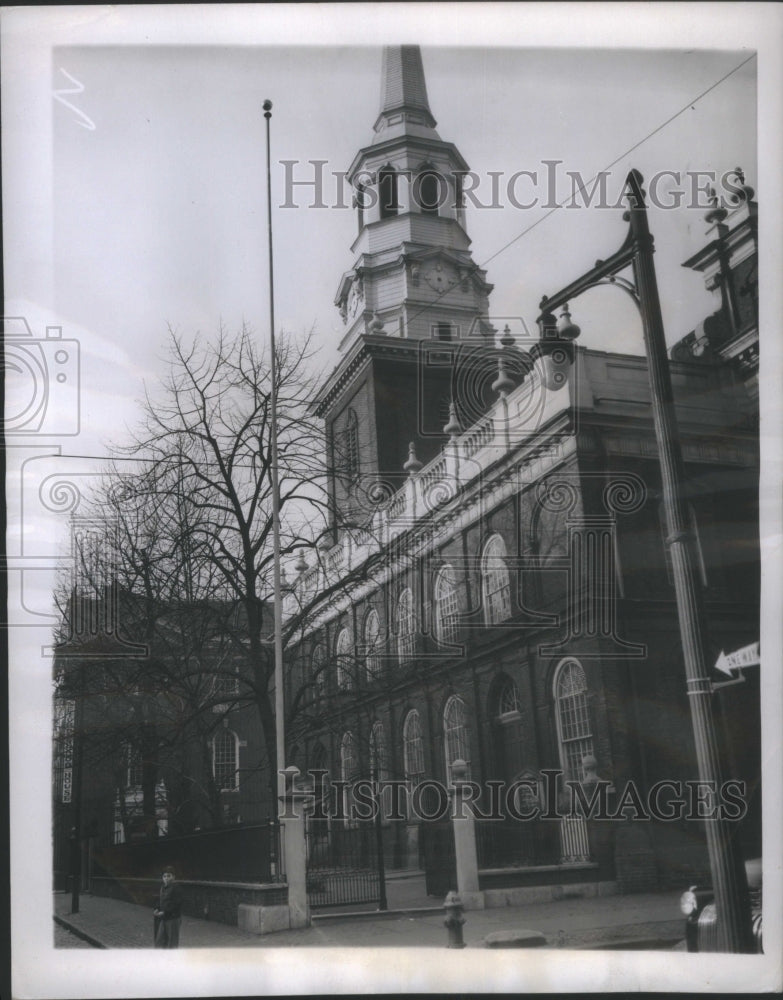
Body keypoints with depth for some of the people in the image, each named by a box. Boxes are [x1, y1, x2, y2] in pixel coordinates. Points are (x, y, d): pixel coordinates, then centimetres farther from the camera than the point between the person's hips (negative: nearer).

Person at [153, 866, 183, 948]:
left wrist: (164, 912, -21)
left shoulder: (176, 888, -15)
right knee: (160, 939, 10)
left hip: (173, 918, -8)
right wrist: (157, 909, 3)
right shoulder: (163, 887, 11)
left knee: (172, 942, 1)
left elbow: (176, 904, -19)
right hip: (163, 918, 8)